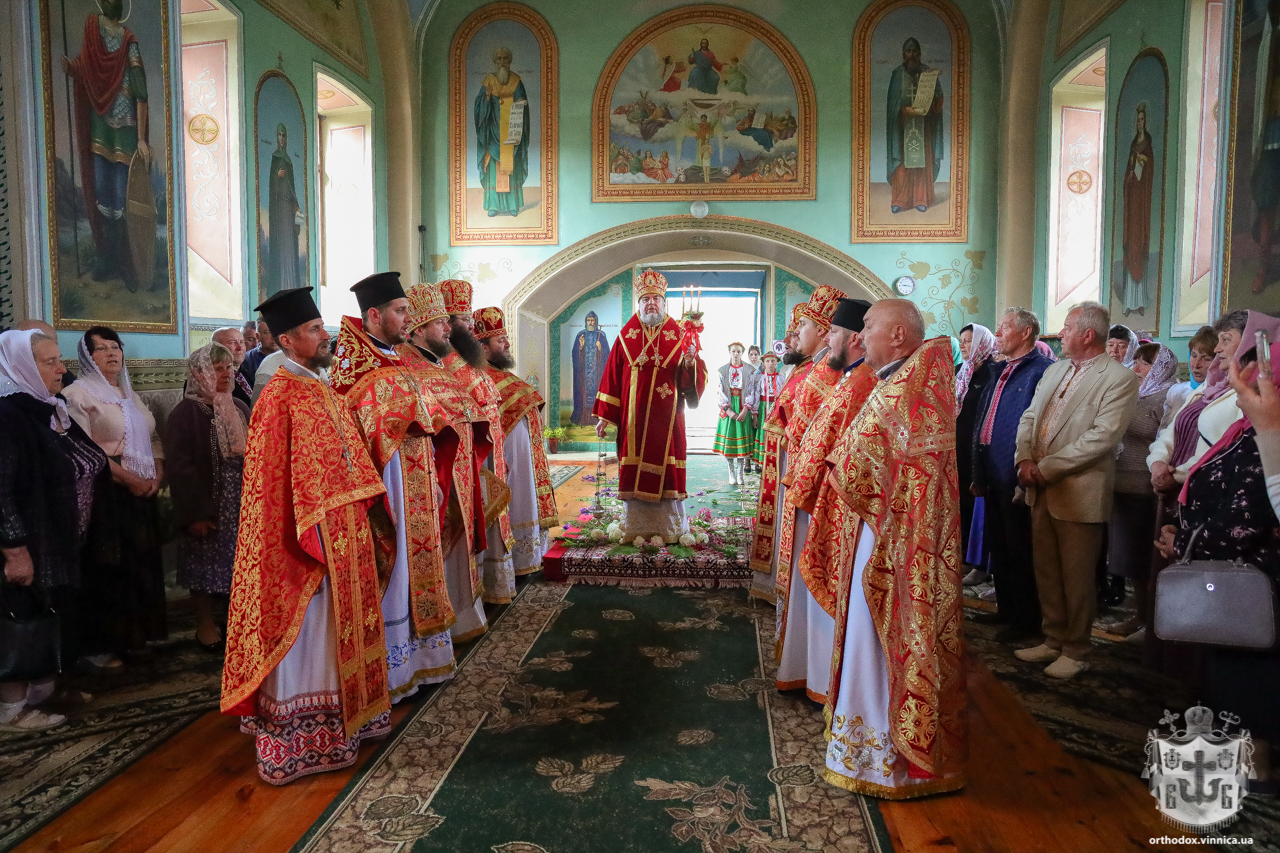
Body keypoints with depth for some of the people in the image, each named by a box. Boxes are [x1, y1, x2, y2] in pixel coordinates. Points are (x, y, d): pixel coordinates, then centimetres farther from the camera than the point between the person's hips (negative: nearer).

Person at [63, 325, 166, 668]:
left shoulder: (129, 395, 18)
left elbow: (153, 438, 18)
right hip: (106, 496, -7)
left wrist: (157, 476, 1)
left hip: (141, 496, 7)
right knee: (107, 571, -3)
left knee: (141, 565, 10)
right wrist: (129, 479, -16)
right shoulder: (78, 395, -5)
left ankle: (136, 634, 22)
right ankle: (101, 646, 6)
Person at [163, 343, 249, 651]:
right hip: (208, 506, -4)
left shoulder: (240, 409, 9)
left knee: (238, 565, 8)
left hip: (241, 504, 5)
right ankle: (205, 624, 19)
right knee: (206, 565, 5)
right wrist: (195, 513, -18)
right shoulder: (185, 413, -8)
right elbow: (179, 466, -13)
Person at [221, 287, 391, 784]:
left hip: (343, 533, 9)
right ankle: (296, 744, 13)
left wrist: (365, 511, 11)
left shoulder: (322, 390, 12)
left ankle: (342, 717, 32)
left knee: (337, 627, 18)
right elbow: (279, 483, -20)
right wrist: (311, 544, -22)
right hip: (312, 539, -9)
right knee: (305, 631, 1)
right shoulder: (280, 399, -17)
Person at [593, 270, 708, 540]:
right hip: (633, 420, 1)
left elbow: (698, 379, -1)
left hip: (667, 420, -1)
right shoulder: (626, 337, 8)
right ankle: (635, 527, 15)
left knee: (666, 474, 1)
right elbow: (612, 378, 6)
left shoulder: (679, 337, 4)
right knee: (633, 474, 4)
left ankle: (670, 528, 12)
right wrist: (604, 415, 1)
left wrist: (690, 363, -23)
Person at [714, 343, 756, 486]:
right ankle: (731, 473, 6)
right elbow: (720, 392, 1)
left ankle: (741, 473, 2)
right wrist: (728, 410, -9)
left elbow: (751, 391, 0)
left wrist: (745, 410, -11)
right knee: (728, 439, -2)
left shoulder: (749, 370, 4)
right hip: (728, 408, 1)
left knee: (741, 439, -3)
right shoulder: (723, 370, 5)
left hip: (743, 408, -1)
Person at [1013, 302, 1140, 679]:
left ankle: (1075, 651, 20)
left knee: (1076, 578, 5)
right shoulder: (1055, 371, 13)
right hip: (1042, 490, 7)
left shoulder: (1120, 378, -11)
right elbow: (1029, 418, 12)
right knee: (1046, 573, 15)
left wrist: (1046, 468, -18)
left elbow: (1102, 437, -19)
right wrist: (1025, 460, -5)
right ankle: (1053, 640, 29)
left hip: (1079, 493, -7)